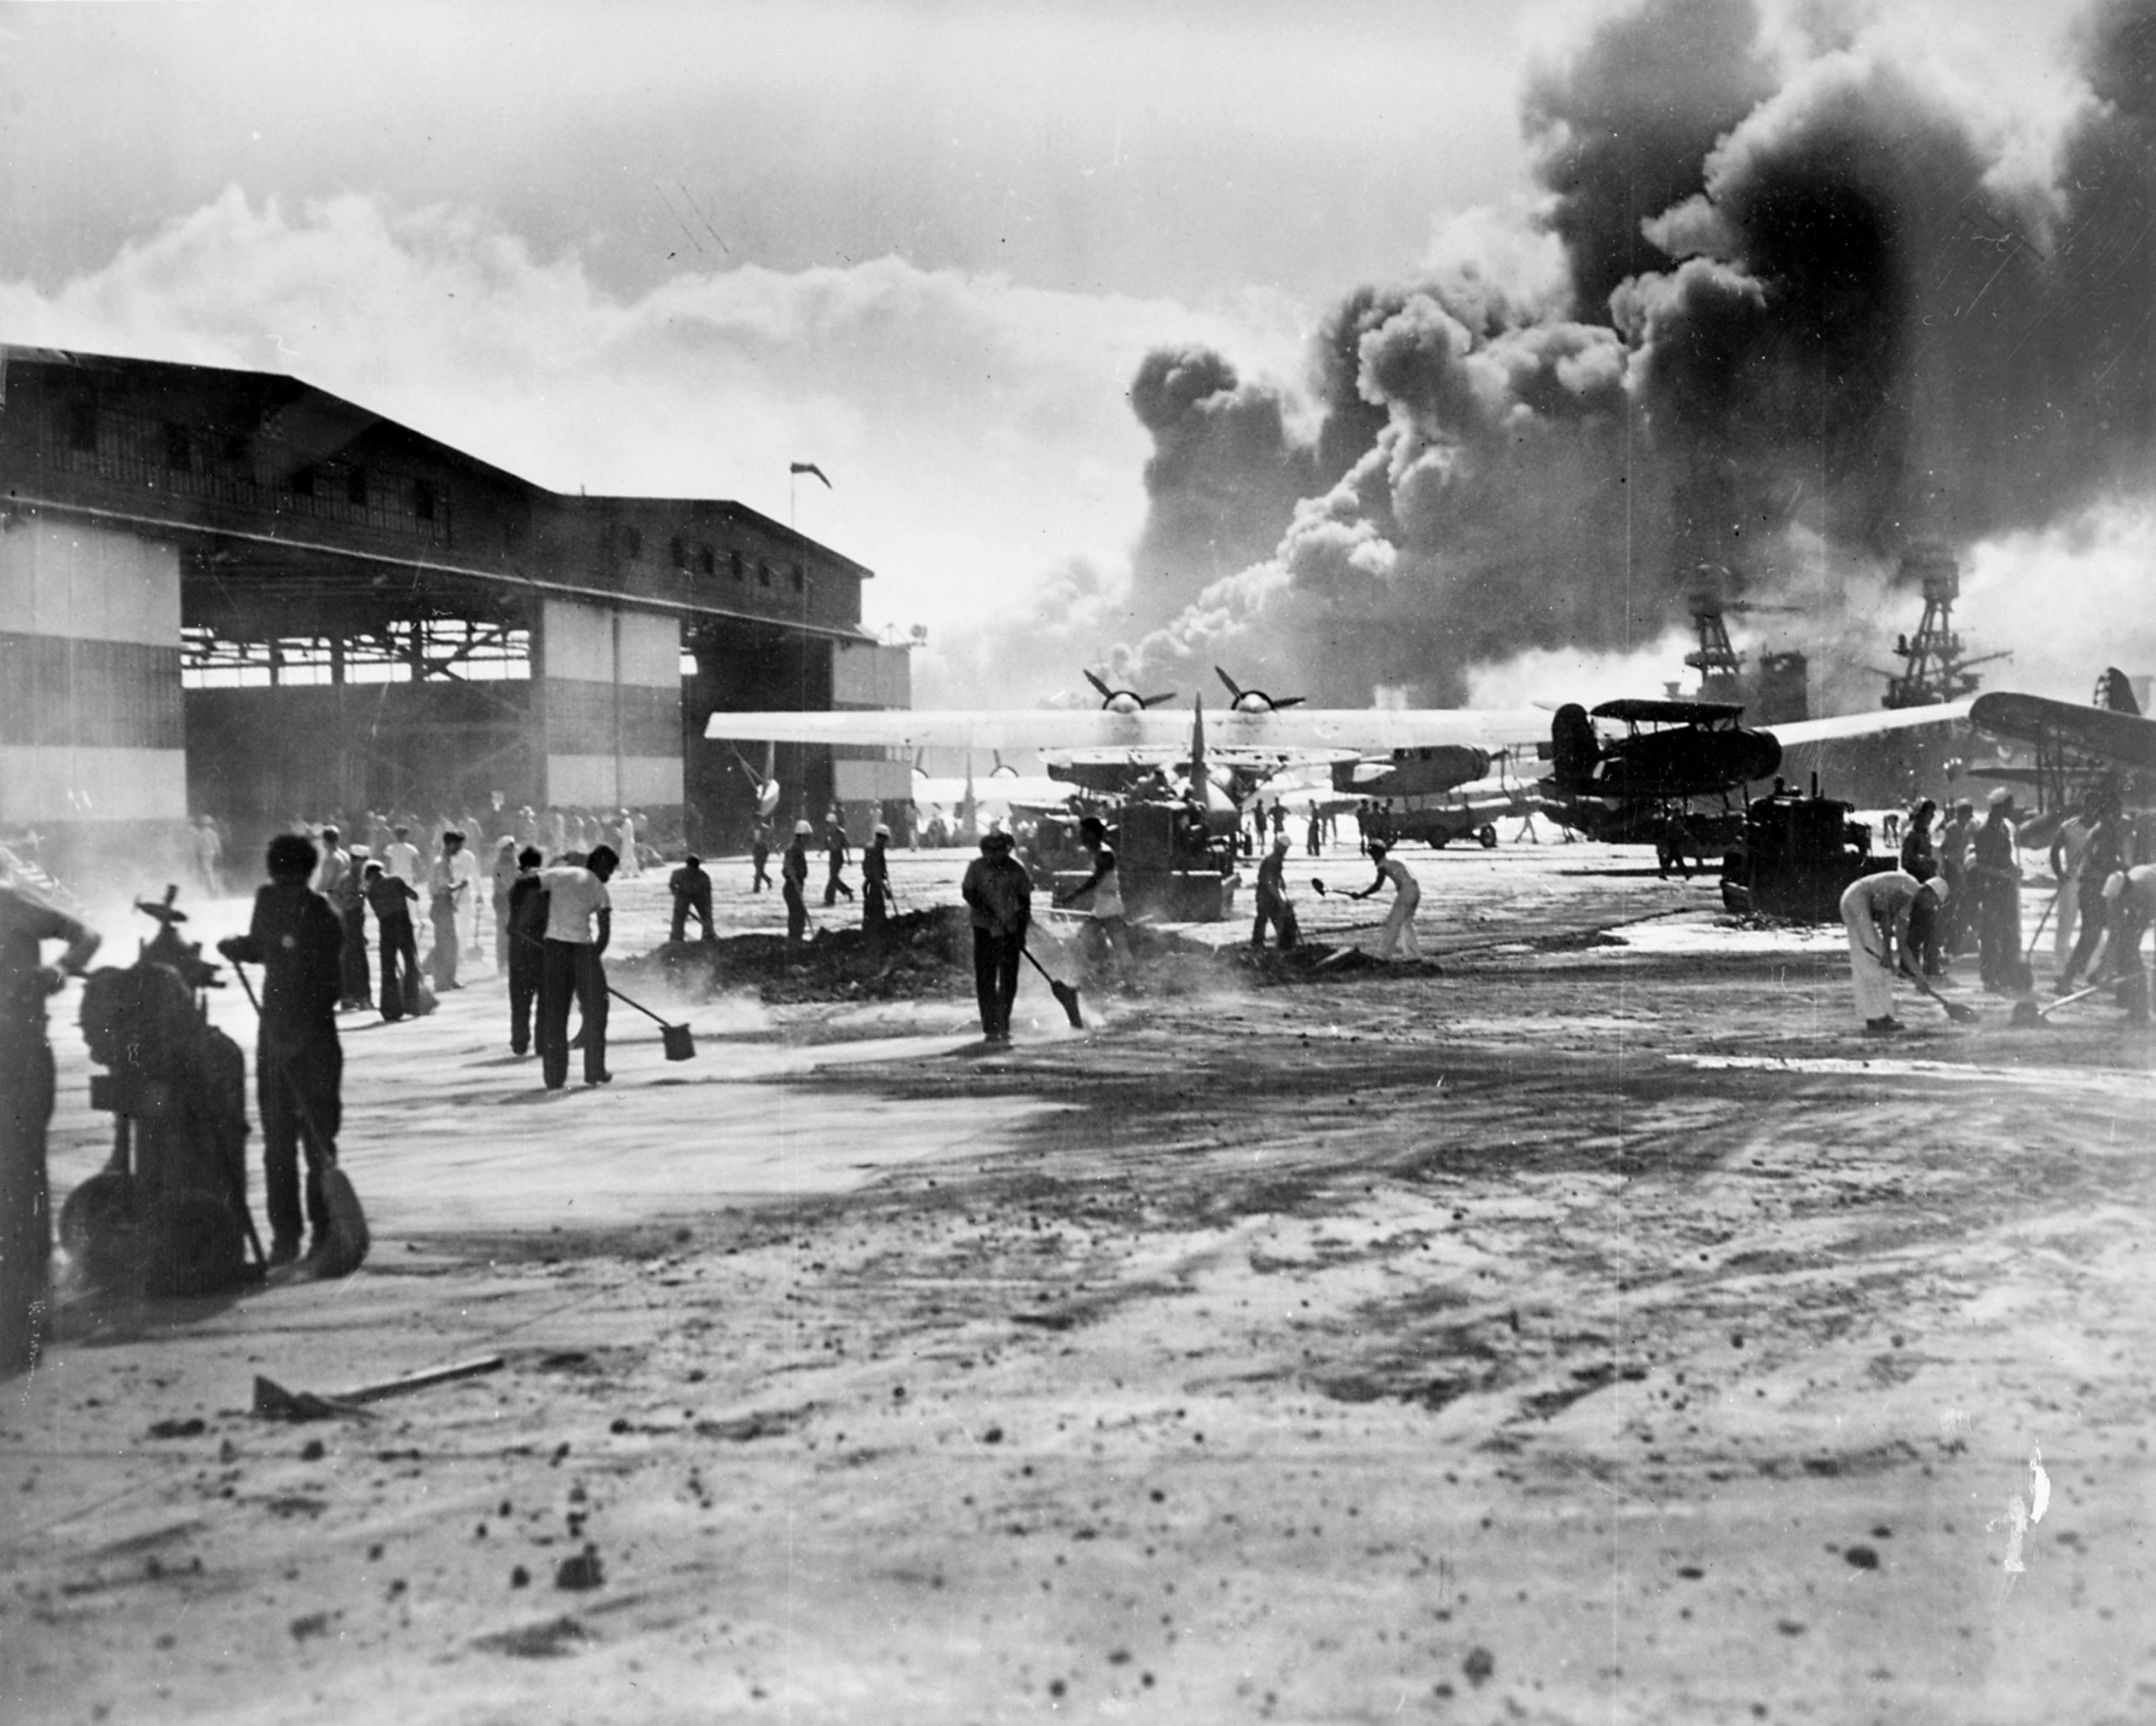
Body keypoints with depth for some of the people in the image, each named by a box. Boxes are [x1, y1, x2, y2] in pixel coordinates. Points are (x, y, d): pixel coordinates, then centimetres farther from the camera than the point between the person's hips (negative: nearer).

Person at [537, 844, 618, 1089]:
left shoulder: (558, 873, 12)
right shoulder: (598, 887, 5)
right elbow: (605, 931, -4)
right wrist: (595, 956, 6)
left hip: (553, 945, 3)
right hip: (582, 947, -3)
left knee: (553, 1014, 8)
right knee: (594, 1011, 13)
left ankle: (554, 1076, 7)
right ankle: (595, 1071, 15)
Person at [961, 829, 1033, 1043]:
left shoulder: (1016, 869, -2)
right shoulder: (976, 867, -2)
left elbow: (1025, 900, 3)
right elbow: (967, 892, -4)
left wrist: (1022, 932, -2)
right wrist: (985, 912, -20)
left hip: (1010, 929, 0)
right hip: (984, 929, 0)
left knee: (1008, 979, -1)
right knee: (984, 979, 0)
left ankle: (1003, 1025, 9)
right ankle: (990, 1028, 6)